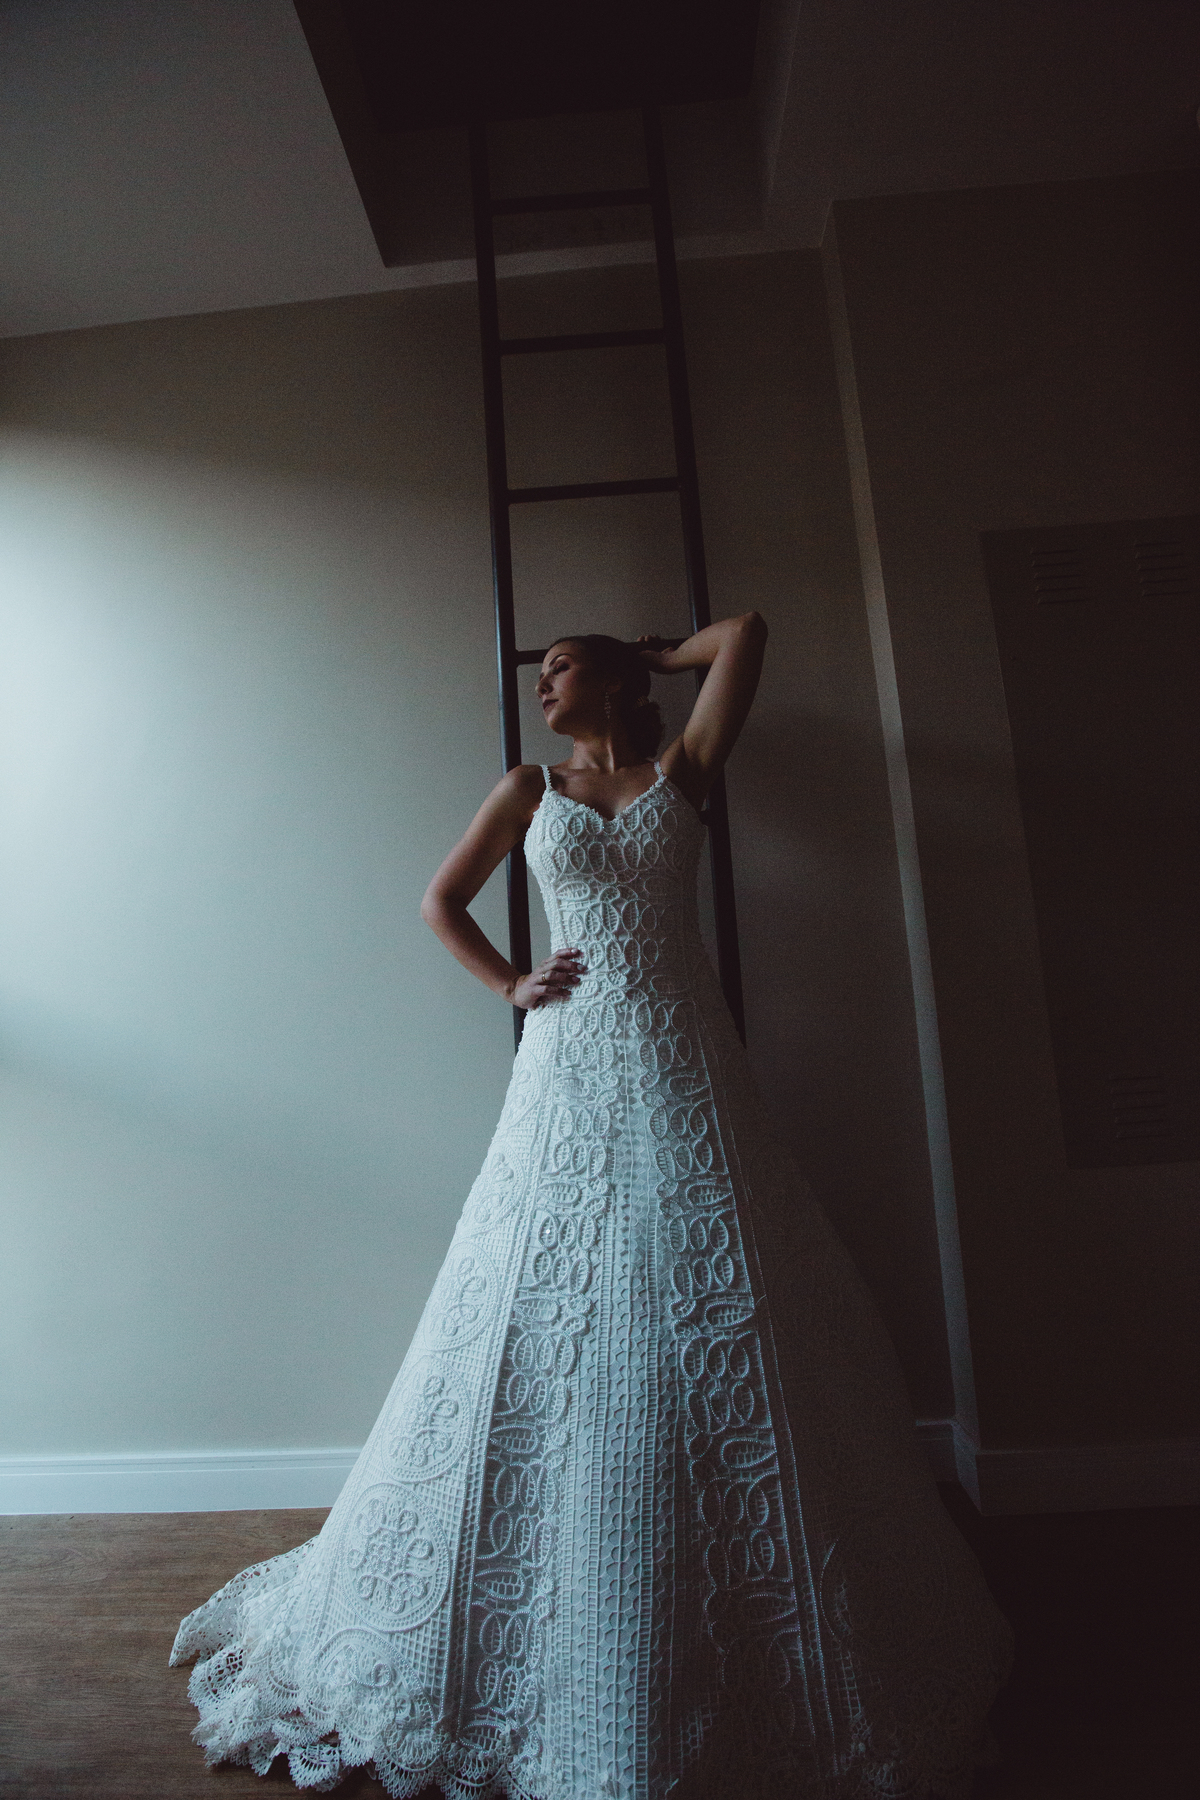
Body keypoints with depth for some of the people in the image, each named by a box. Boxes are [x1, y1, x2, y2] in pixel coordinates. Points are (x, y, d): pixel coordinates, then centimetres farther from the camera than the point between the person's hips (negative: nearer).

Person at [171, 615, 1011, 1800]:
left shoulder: (682, 769, 11)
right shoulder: (529, 791, 14)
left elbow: (746, 632, 9)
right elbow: (439, 902, 17)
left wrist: (651, 654, 23)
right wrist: (512, 986, 6)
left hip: (681, 1068, 0)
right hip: (573, 1071, 1)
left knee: (703, 1321, 0)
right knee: (555, 1325, 2)